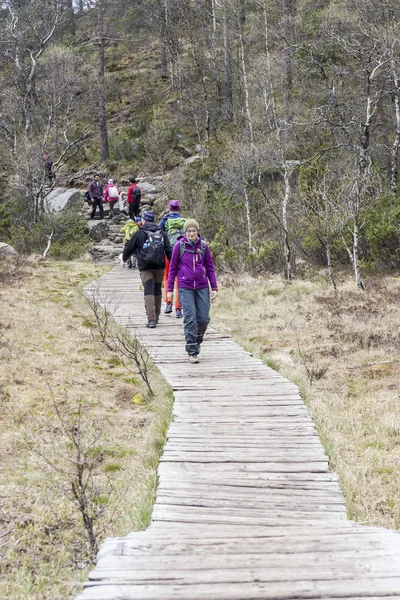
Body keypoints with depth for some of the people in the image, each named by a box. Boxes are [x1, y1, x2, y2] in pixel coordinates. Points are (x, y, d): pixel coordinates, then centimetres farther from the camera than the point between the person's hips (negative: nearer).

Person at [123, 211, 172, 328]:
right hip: (159, 267, 4)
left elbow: (128, 249, 6)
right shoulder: (162, 233, 9)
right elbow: (169, 250, 1)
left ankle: (151, 319, -20)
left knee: (149, 292, -8)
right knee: (157, 291, 17)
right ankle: (156, 317, 27)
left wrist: (124, 258, 26)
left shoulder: (139, 233, -1)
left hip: (145, 268, -4)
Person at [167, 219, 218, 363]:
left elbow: (210, 267, 9)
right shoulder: (179, 245, -2)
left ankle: (197, 340, 30)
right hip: (185, 288, -2)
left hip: (202, 287, 2)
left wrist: (214, 288, 4)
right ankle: (192, 352, -4)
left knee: (203, 318, 1)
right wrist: (170, 289, 2)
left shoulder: (203, 246, 3)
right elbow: (173, 268, 4)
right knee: (190, 319, -9)